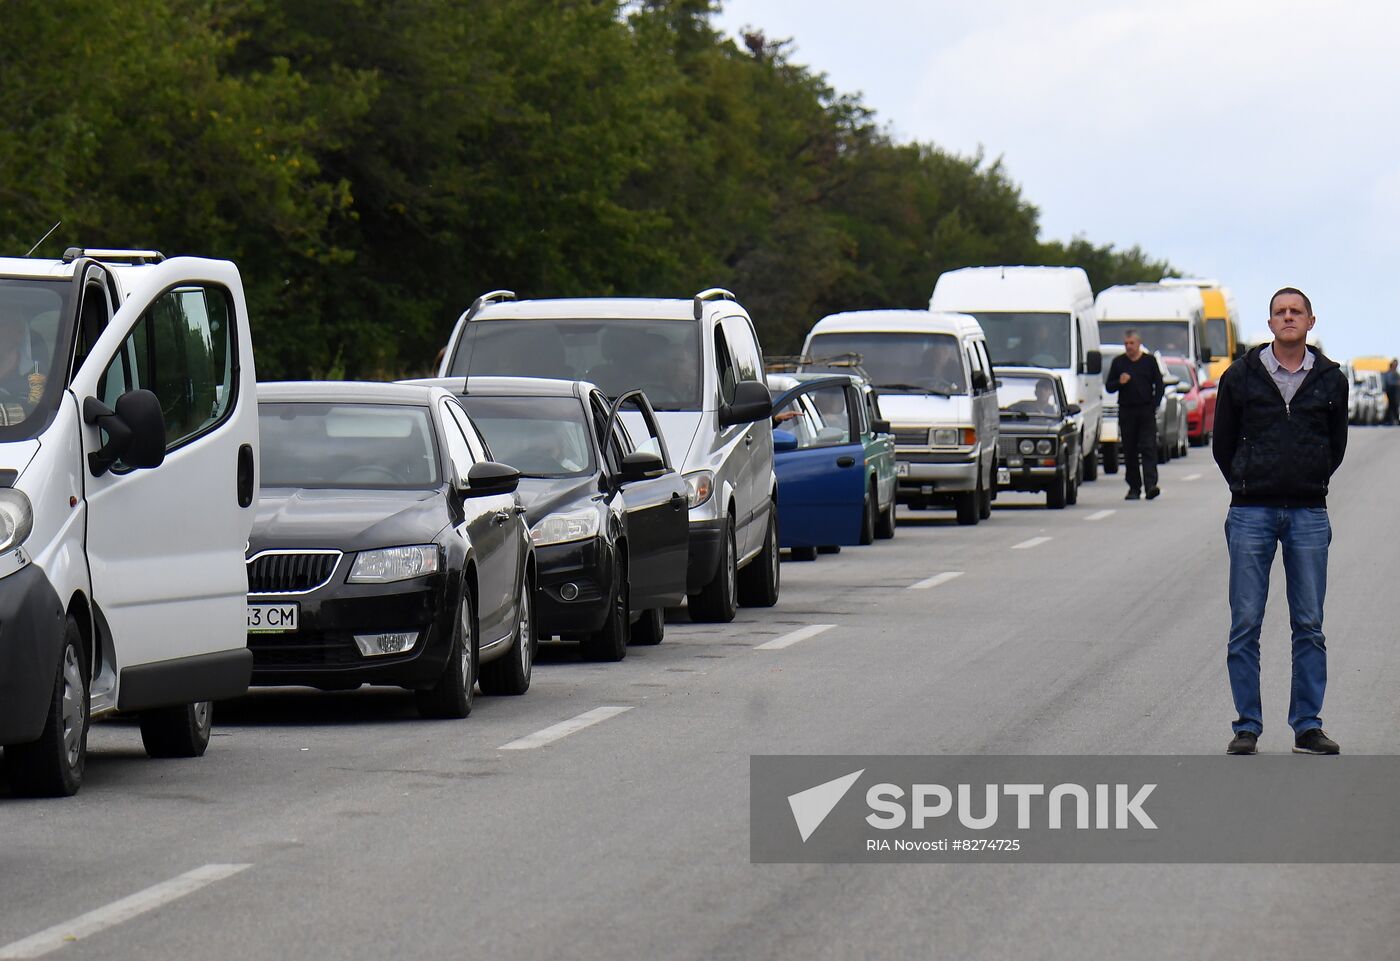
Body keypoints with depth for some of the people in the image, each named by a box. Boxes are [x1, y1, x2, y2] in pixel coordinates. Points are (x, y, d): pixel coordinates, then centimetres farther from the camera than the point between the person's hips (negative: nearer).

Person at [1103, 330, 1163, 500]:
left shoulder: (1149, 361, 7)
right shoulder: (1118, 362, 9)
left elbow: (1160, 385, 10)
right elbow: (1108, 387, 10)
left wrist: (1154, 405, -3)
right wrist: (1120, 382, -11)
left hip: (1146, 411, -2)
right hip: (1126, 412, 2)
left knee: (1148, 448, -11)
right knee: (1129, 452, 3)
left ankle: (1151, 484, -19)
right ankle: (1134, 487, 9)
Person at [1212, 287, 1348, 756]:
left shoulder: (1331, 380, 5)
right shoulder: (1240, 377, 2)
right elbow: (1223, 443, 11)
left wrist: (1312, 483, 13)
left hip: (1309, 514, 1)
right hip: (1251, 513, -1)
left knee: (1309, 626, 3)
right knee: (1245, 624, -1)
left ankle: (1307, 726, 9)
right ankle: (1247, 726, 4)